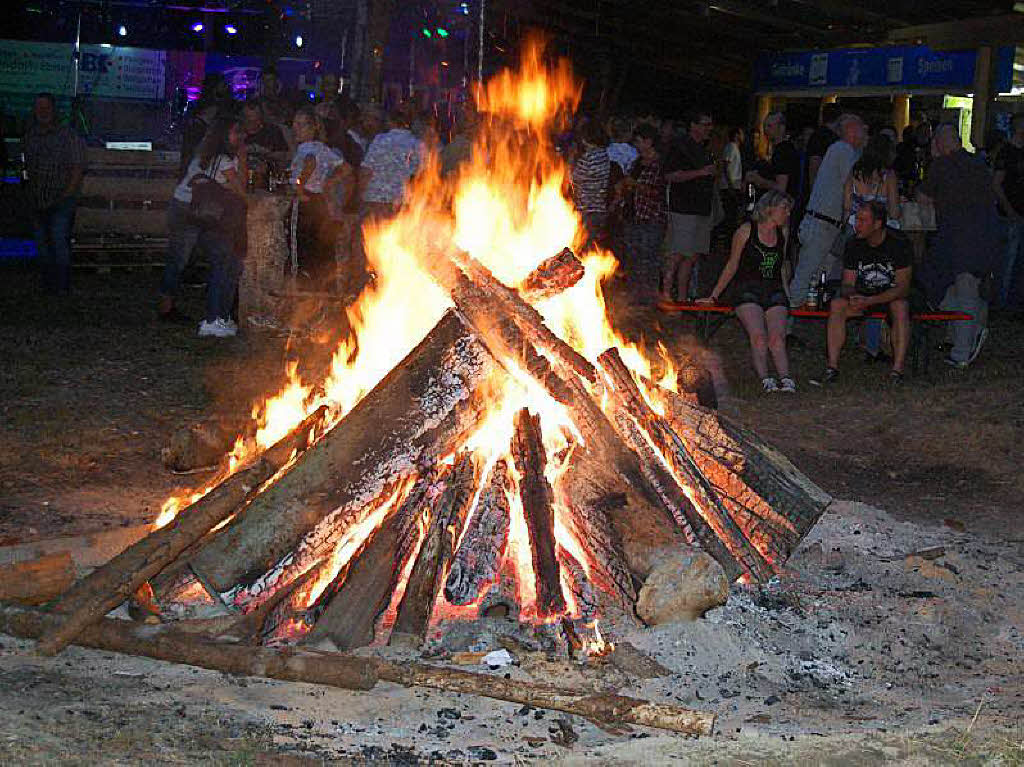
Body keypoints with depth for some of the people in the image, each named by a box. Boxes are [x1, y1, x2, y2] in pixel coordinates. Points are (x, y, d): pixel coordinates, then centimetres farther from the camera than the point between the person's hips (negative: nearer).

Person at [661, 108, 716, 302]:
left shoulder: (702, 150, 20)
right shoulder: (680, 147, -8)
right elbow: (670, 175, -17)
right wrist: (700, 172, -19)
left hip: (702, 211, 9)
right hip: (683, 211, -9)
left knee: (691, 257, 8)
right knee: (677, 255, -13)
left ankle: (682, 298, 11)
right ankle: (665, 294, -11)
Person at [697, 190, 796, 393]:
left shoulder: (783, 232, 14)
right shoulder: (747, 230, 1)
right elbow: (732, 266, 9)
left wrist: (788, 296, 25)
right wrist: (713, 296, 11)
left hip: (774, 290, 3)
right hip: (747, 288, -3)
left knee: (777, 337, -24)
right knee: (758, 336, -28)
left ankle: (785, 380, -37)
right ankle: (765, 379, -34)